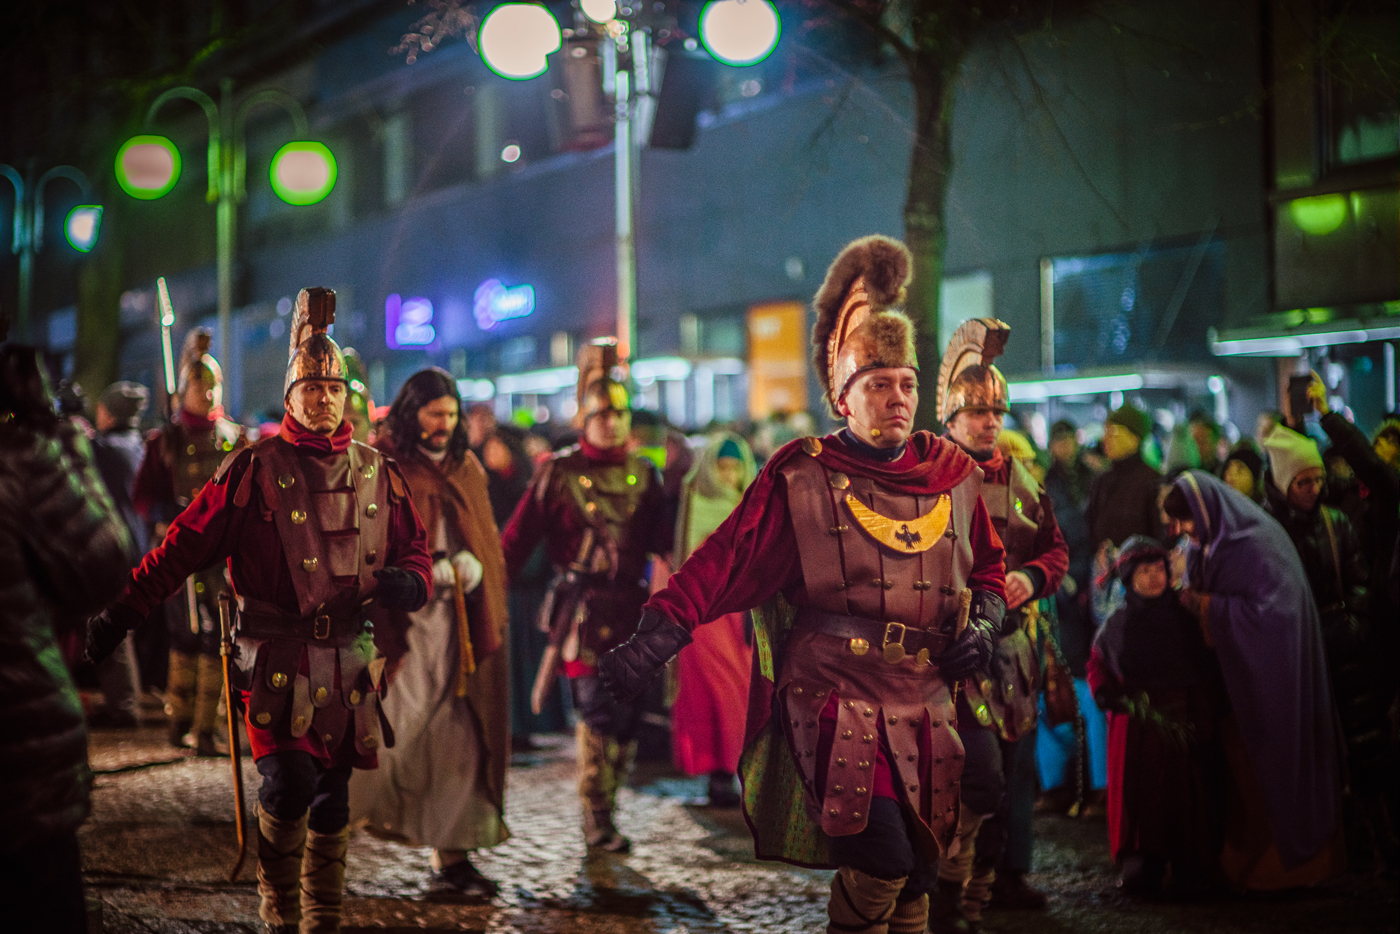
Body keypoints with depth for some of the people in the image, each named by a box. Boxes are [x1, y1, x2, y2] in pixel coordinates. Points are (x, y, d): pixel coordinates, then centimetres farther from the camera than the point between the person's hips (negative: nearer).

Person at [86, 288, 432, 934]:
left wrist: (409, 581, -6)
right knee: (289, 783, -16)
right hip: (278, 657, -4)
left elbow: (413, 546, 18)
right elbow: (185, 546, -4)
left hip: (351, 659, 4)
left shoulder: (376, 473, 9)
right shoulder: (255, 469, -4)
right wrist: (121, 613, -8)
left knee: (334, 798, 10)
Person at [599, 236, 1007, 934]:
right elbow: (724, 563, -6)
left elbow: (986, 569, 24)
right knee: (882, 855, -21)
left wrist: (984, 622, 4)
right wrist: (656, 637, -16)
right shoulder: (801, 478, -4)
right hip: (834, 695, -5)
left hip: (925, 702, 5)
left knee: (916, 874, 9)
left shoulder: (954, 476, 10)